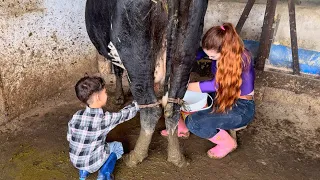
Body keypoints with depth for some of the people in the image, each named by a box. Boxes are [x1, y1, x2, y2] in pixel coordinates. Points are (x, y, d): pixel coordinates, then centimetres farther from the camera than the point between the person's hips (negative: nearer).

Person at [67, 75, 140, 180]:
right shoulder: (105, 119, -22)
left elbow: (69, 138, -1)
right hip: (93, 163, -4)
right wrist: (137, 103, 10)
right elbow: (125, 114, -7)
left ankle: (83, 171, 21)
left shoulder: (76, 116, -12)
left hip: (74, 161, 4)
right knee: (118, 146, 19)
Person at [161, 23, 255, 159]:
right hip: (219, 96, 7)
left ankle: (227, 143, 0)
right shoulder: (217, 51, -12)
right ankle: (182, 127, 19)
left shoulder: (242, 59, -29)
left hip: (241, 107, -7)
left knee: (194, 122, -28)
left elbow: (217, 85, -29)